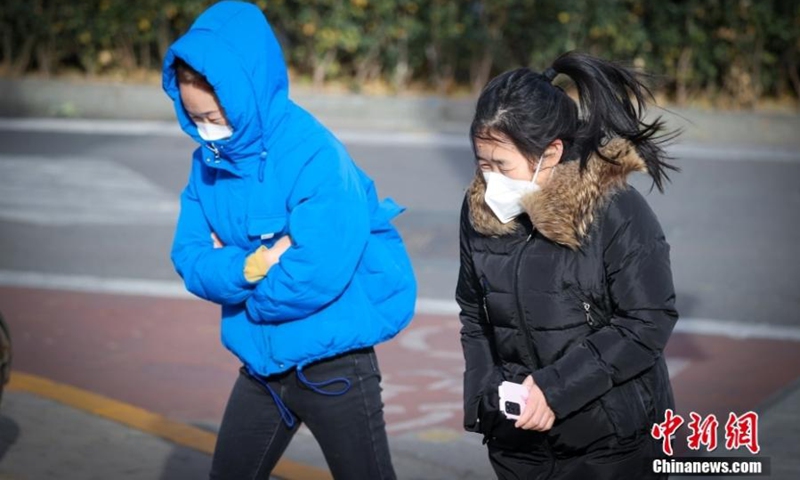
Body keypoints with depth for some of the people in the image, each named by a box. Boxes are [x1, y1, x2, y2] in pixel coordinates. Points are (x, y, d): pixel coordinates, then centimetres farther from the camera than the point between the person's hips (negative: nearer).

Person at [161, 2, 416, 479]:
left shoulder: (316, 156, -23)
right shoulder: (210, 160, -1)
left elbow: (316, 276, -29)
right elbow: (191, 260, -4)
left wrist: (234, 274, -13)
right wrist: (250, 265, -24)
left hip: (335, 365, -7)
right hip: (263, 363, 7)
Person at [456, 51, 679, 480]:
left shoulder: (617, 213, -17)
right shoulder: (481, 211, -1)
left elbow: (649, 322, -17)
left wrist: (556, 387, -20)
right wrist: (484, 392, -3)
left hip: (613, 443, -4)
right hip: (517, 438, 5)